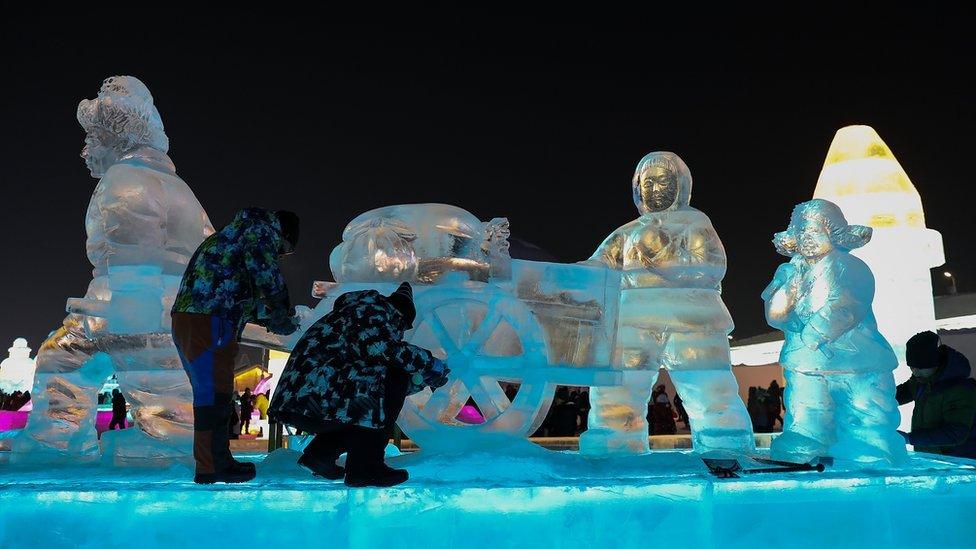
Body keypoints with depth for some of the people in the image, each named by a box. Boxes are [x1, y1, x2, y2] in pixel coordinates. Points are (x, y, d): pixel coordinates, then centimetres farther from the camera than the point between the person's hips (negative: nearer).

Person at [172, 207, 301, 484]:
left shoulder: (231, 234, 28)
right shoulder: (262, 231, -1)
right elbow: (268, 279, -10)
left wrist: (265, 317, 25)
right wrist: (286, 318, 5)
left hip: (185, 320, 9)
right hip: (209, 325, -9)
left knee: (210, 393, 15)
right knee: (214, 394, -3)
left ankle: (218, 460, 24)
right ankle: (210, 468, 3)